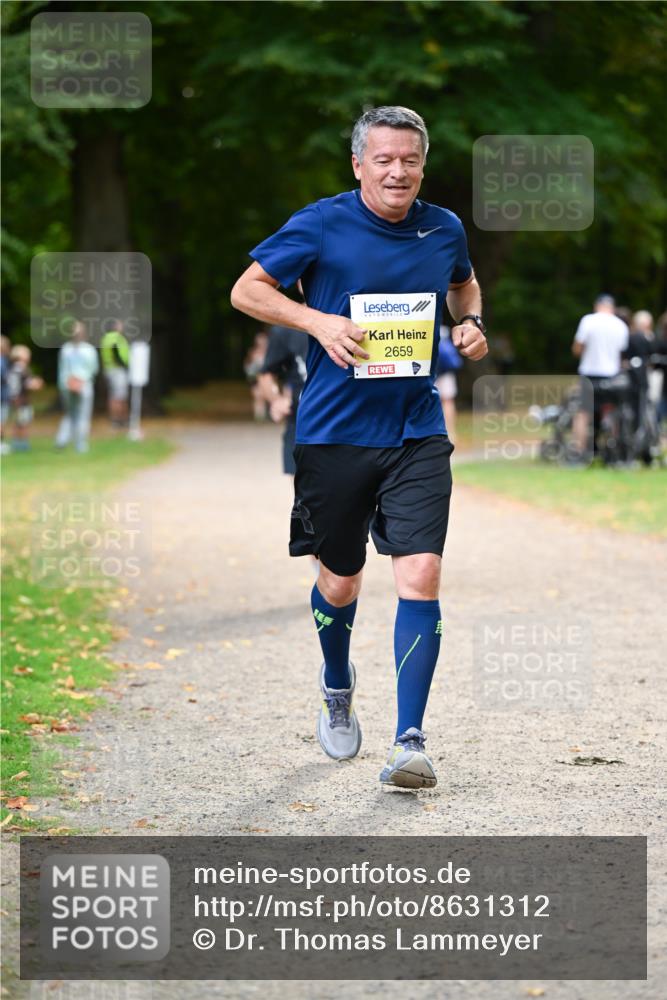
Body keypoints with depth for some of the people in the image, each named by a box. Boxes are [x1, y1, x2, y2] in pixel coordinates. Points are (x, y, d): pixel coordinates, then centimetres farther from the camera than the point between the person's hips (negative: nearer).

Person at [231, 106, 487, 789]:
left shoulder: (444, 229, 4)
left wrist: (471, 322, 5)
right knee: (340, 581, 11)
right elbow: (246, 290, -3)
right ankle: (337, 688, 43)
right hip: (335, 431, -2)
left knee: (420, 577, -13)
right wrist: (318, 320, -18)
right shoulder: (320, 226, -7)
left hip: (417, 432, 2)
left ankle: (410, 740, -10)